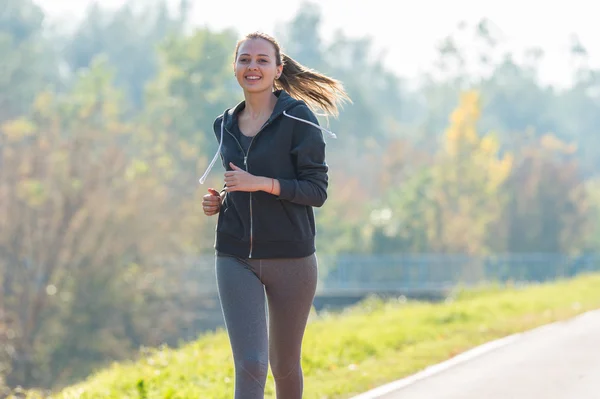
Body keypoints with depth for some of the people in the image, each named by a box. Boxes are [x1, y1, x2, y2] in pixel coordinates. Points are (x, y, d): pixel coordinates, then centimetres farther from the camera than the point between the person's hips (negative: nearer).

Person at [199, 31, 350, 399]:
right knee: (250, 365, -12)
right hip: (236, 258, 3)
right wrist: (220, 201, 3)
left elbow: (318, 190, -9)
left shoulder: (299, 118, -6)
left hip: (291, 258, -2)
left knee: (284, 364, 13)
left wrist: (263, 184, -20)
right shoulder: (227, 125, 11)